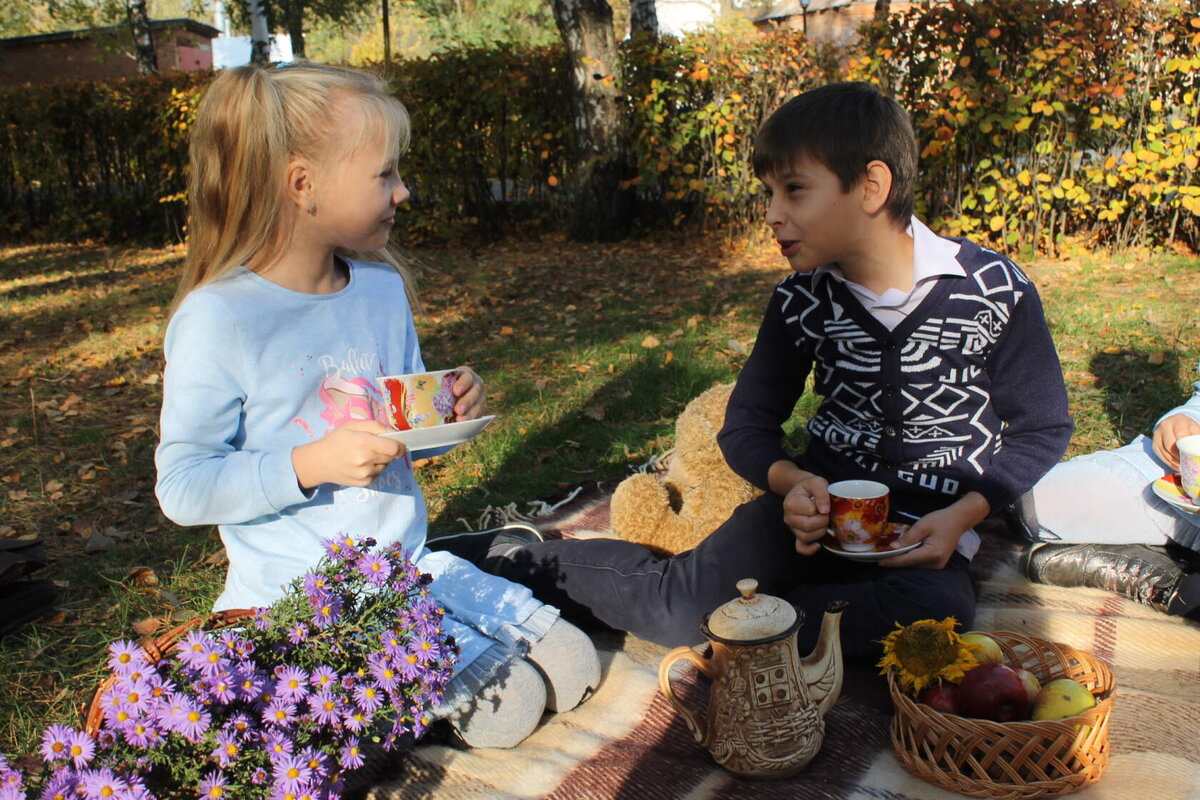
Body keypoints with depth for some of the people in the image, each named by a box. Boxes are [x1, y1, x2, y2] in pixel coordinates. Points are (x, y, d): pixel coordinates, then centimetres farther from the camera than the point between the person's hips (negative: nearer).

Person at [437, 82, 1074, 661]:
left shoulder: (994, 291, -11)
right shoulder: (803, 298, -3)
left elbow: (1041, 429, 0)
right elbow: (747, 425, 5)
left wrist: (962, 516, -17)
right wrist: (792, 482, -18)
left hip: (927, 536, -1)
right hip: (821, 504, 1)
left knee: (937, 613, -37)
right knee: (679, 602, -21)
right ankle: (513, 561, 0)